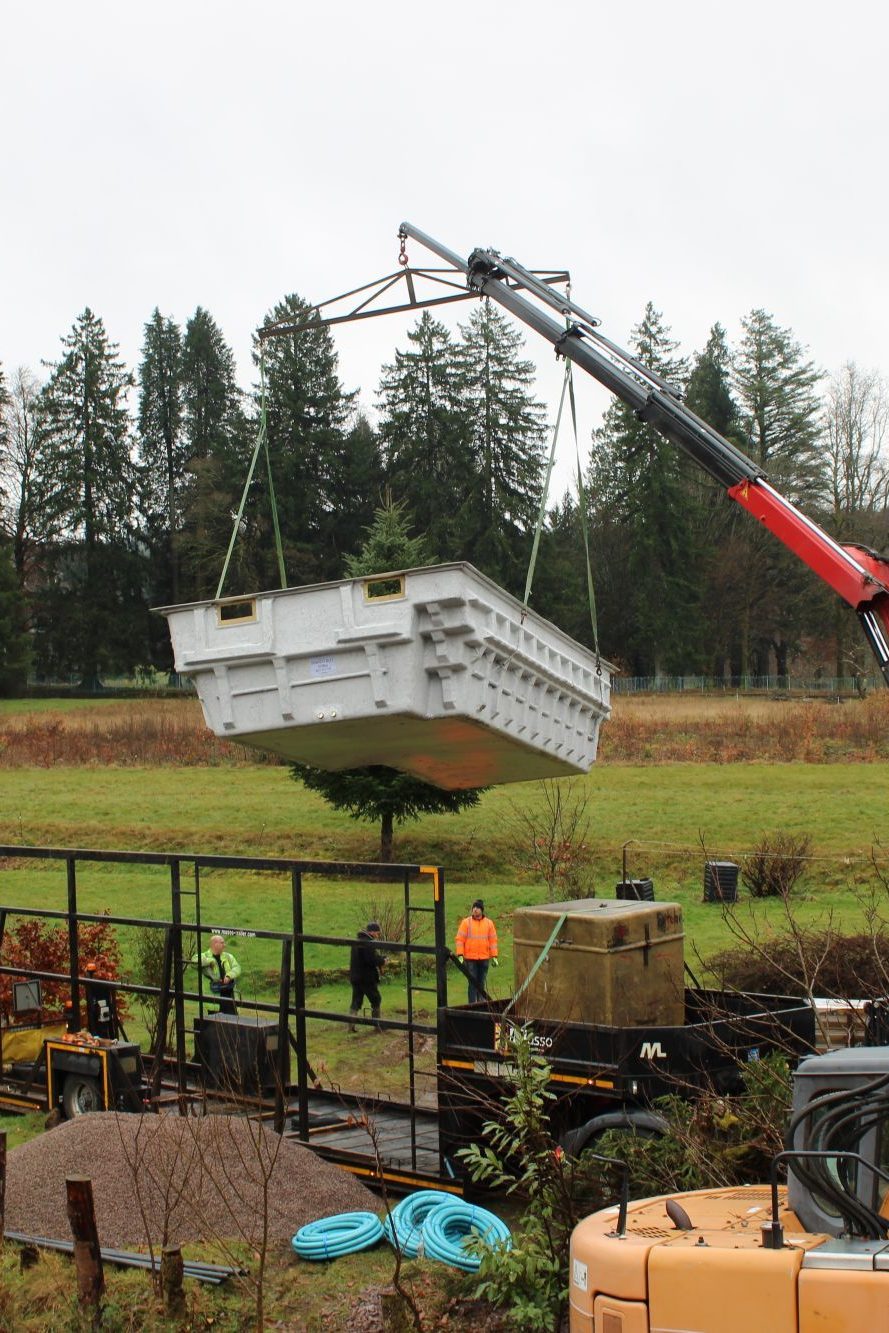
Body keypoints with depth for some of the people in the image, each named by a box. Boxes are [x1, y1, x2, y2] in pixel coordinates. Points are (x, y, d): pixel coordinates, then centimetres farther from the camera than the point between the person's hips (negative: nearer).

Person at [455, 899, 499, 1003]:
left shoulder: (489, 923, 6)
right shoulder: (466, 922, -1)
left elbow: (493, 940, 9)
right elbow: (460, 939, -2)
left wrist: (494, 956, 4)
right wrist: (460, 955, -10)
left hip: (484, 959, 2)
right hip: (470, 959, -2)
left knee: (482, 982, 9)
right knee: (473, 982, -4)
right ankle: (472, 1004, -1)